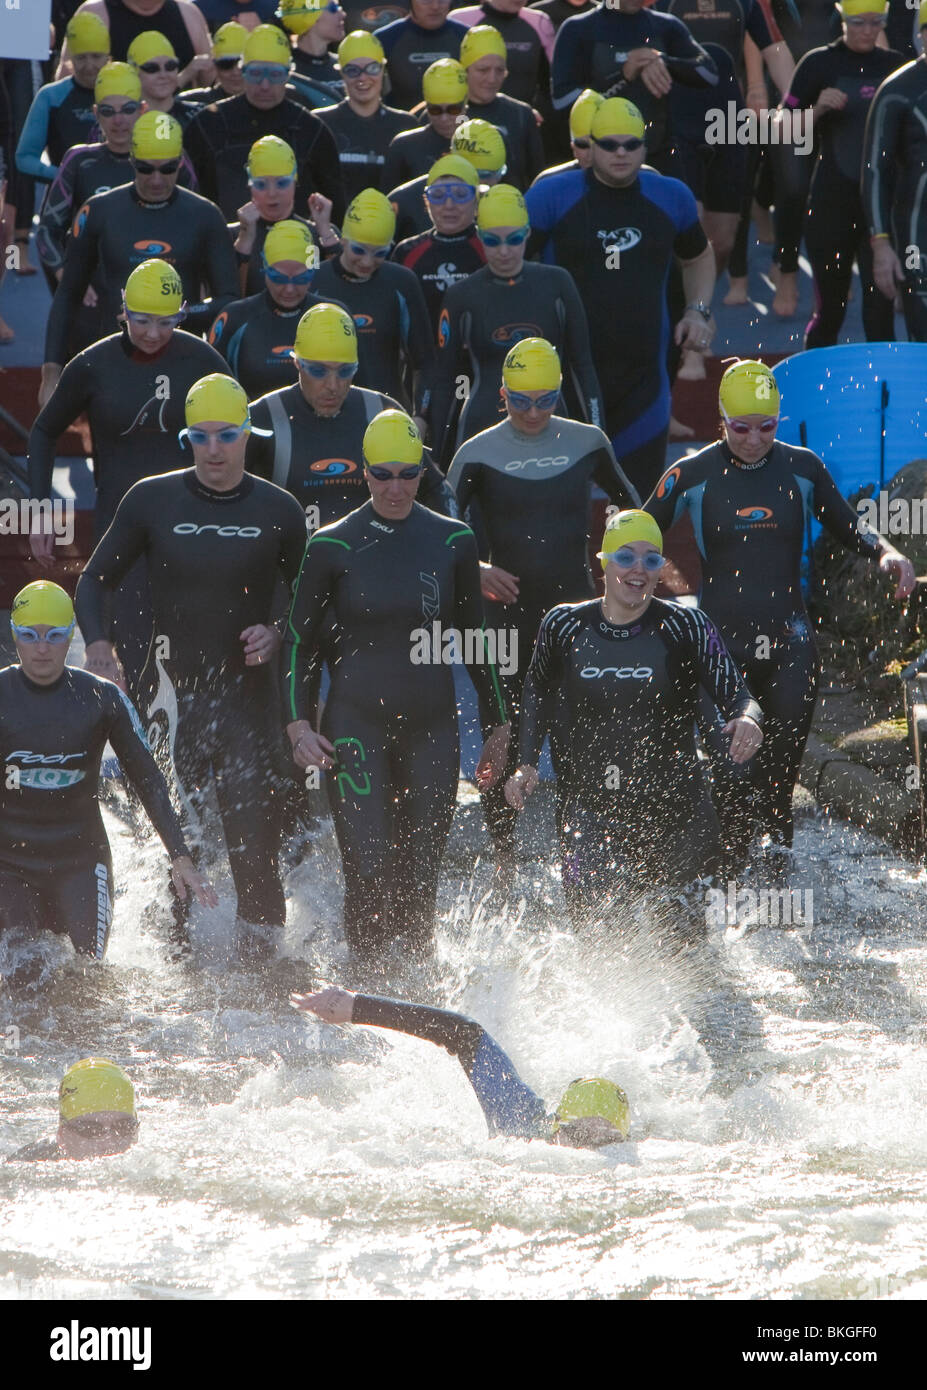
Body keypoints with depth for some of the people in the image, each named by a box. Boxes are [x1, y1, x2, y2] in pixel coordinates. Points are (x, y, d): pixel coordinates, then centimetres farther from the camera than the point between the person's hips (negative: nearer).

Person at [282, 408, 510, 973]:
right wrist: (298, 725, -6)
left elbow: (476, 640, 13)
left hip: (432, 726, 2)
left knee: (421, 877, 2)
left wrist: (500, 726, 14)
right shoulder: (335, 546, -1)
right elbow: (299, 641, 5)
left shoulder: (453, 543, 4)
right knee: (369, 871, -11)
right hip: (355, 723, -2)